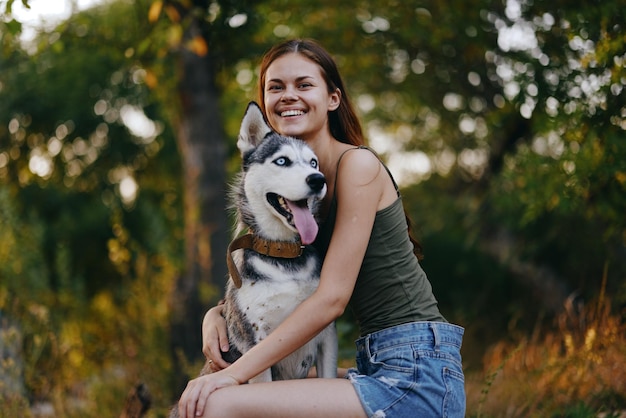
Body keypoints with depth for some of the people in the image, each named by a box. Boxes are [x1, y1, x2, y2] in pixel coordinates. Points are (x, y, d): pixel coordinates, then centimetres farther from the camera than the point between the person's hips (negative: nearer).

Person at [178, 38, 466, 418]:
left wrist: (234, 374, -16)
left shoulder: (358, 164, -10)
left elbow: (332, 297, -16)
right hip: (377, 367, 8)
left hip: (417, 375, -8)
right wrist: (216, 313, -2)